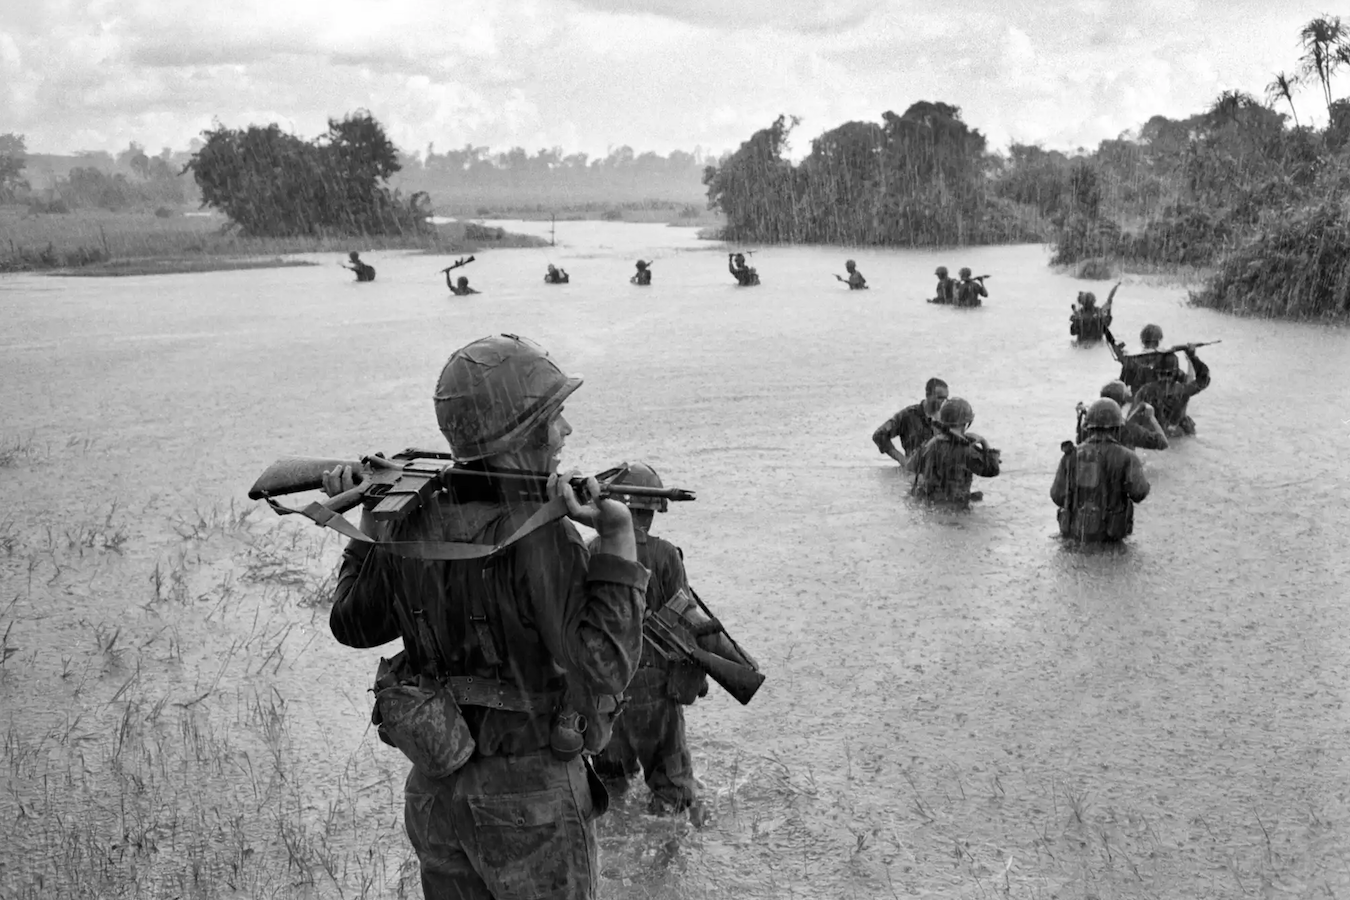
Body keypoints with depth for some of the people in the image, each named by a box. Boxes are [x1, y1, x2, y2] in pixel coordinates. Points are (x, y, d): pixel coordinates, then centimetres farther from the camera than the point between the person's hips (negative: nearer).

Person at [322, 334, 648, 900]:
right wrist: (620, 538, -29)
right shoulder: (543, 538, -24)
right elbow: (600, 673, -27)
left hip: (434, 794, 6)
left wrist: (369, 521, 16)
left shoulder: (415, 524, -5)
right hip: (530, 804, -6)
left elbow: (355, 624, 10)